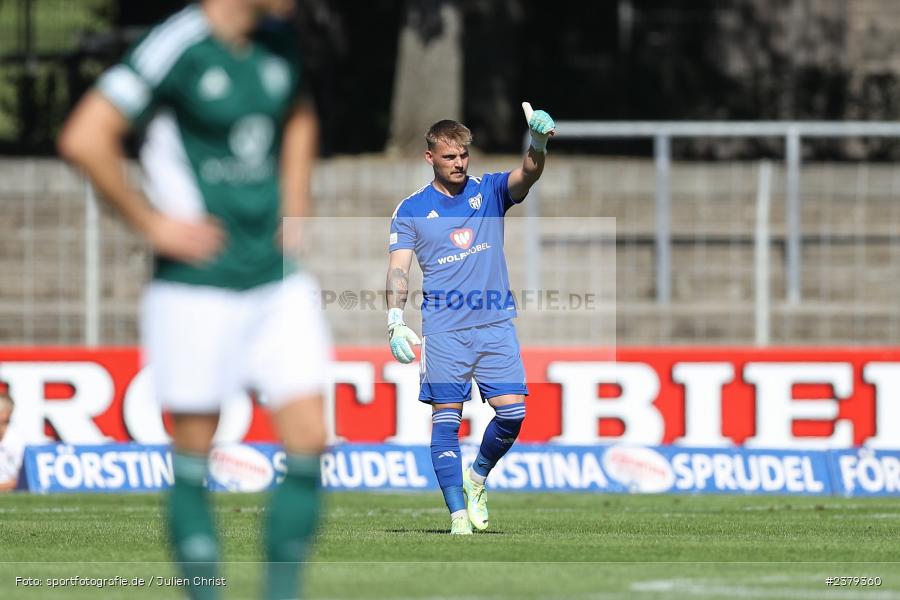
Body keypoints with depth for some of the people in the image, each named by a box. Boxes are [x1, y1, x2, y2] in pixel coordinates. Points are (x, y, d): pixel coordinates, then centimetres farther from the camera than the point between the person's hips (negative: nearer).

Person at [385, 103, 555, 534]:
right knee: (446, 419, -6)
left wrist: (538, 145, -35)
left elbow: (526, 176, -12)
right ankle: (459, 514, -3)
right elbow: (398, 268, -2)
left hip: (496, 324, 2)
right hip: (443, 331, -2)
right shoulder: (411, 210, 4)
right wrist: (395, 322, -16)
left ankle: (477, 477, 20)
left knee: (512, 412, -7)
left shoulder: (489, 191, 7)